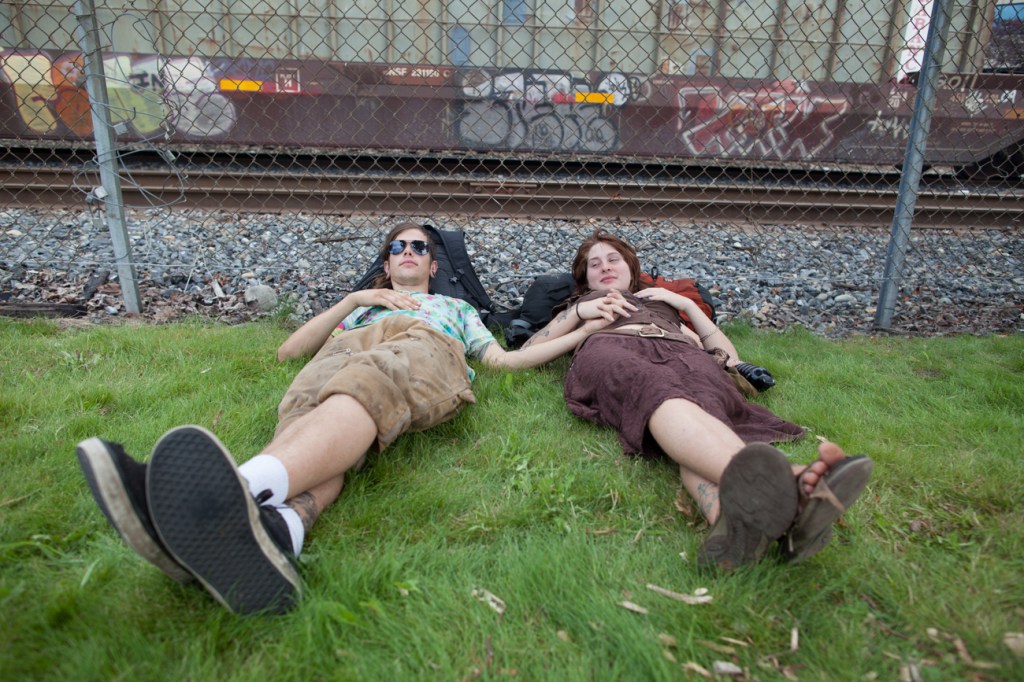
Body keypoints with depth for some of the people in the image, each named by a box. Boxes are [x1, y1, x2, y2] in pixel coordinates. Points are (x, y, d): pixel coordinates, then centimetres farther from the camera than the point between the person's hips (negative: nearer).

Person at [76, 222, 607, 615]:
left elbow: (504, 359, 34)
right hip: (347, 348, 2)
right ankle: (274, 527, -70)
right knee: (308, 406, -38)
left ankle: (248, 485, -70)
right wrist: (354, 298, 22)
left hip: (422, 351, -2)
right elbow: (288, 350, 33)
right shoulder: (360, 305, 46)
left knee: (365, 384, -41)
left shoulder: (455, 307, 47)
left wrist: (585, 330, 28)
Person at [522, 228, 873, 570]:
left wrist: (686, 303, 26)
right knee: (663, 395, -41)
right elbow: (526, 353, 27)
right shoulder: (581, 304, 42)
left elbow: (728, 356, 33)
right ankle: (771, 482, -71)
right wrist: (579, 312, 15)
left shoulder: (664, 304, 44)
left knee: (701, 407, -38)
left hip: (681, 353, 2)